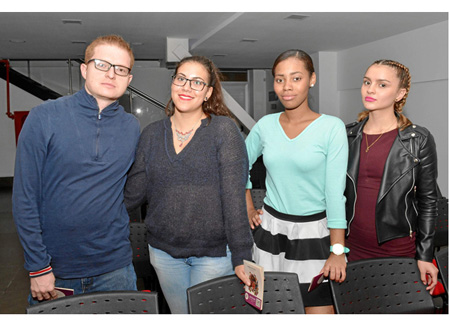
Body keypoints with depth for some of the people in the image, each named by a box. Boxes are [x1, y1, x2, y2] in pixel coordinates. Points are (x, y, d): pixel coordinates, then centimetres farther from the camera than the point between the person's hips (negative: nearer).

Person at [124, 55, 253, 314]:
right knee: (179, 315, 19)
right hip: (164, 251, 4)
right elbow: (134, 194, 5)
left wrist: (241, 258, -16)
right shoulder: (152, 134, 4)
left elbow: (234, 196, -14)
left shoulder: (224, 130, -8)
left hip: (214, 253, -4)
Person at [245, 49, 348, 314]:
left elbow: (335, 191, -12)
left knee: (319, 308, -2)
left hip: (313, 231, -3)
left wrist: (337, 250, -14)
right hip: (270, 228, 3)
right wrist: (249, 208, 12)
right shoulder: (266, 125, 2)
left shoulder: (332, 127, -9)